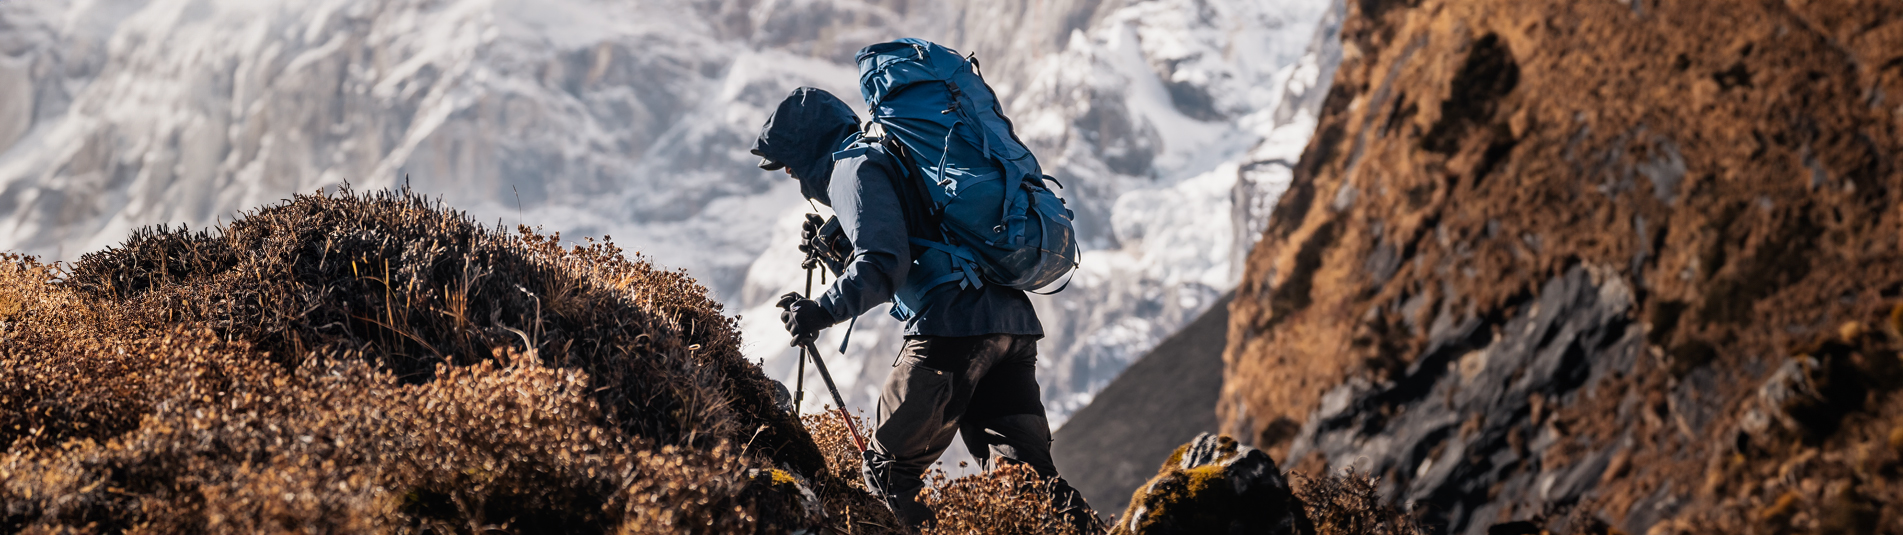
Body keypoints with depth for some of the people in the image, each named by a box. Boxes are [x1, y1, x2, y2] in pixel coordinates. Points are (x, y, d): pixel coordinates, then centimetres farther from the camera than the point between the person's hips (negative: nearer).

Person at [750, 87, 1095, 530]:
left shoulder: (854, 165, 0)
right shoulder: (889, 154, 30)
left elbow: (884, 266, -15)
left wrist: (823, 310, -18)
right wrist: (837, 250, 30)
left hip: (952, 328, -9)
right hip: (1014, 324, 9)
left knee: (890, 472, 2)